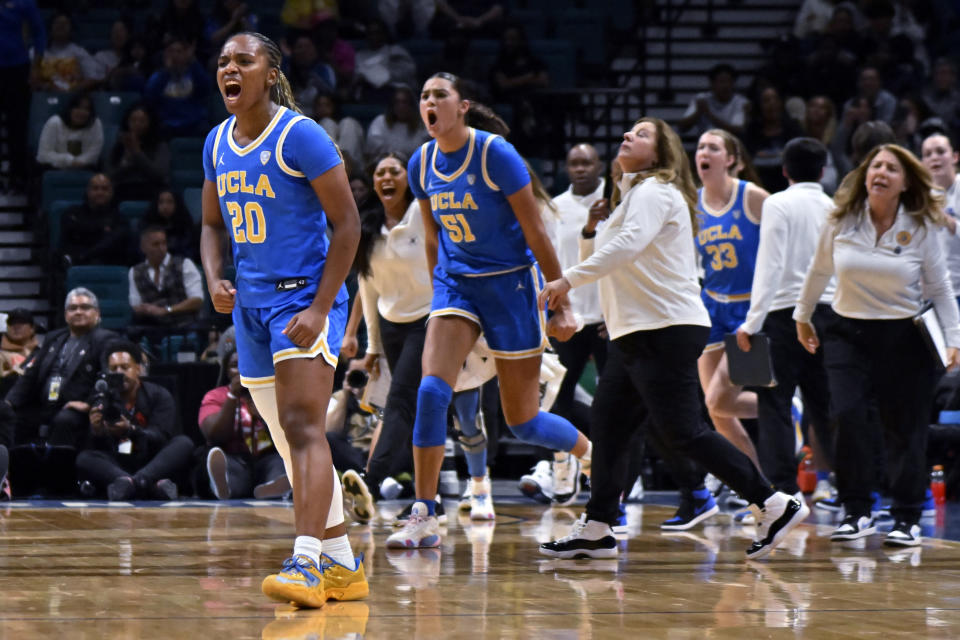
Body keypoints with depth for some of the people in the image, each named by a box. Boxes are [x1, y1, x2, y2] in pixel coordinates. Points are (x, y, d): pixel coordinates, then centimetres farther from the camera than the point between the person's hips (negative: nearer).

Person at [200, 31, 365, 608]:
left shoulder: (300, 136, -13)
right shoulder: (218, 143, 9)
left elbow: (348, 224, -13)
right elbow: (213, 225, 20)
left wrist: (320, 309, -19)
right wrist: (216, 281, -1)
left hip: (306, 298, -8)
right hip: (251, 304, 8)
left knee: (302, 426, -20)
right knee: (290, 441, 11)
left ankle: (307, 563, -27)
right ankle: (344, 567, 19)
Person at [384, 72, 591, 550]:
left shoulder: (497, 154, -15)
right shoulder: (422, 165, 1)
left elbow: (535, 233, -11)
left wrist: (561, 304, -10)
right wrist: (439, 294, 19)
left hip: (511, 282, -4)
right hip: (455, 283, 4)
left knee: (522, 421, 2)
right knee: (431, 390, -17)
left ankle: (588, 451, 35)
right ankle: (423, 518, -13)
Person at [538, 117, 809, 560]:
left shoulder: (655, 191, -9)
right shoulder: (634, 195, 23)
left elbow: (628, 245, -26)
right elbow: (602, 256, 30)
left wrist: (569, 278, -29)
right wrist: (590, 231, 12)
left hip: (668, 330, -10)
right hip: (635, 334, 10)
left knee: (681, 433, -12)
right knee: (607, 424, 6)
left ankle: (776, 506, -8)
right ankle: (596, 530, 9)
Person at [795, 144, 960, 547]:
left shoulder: (921, 228, -6)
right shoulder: (841, 222, -4)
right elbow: (819, 270, 13)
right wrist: (803, 316, 21)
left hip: (905, 338, -1)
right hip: (849, 334, 1)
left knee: (905, 428, 1)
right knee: (847, 416, -14)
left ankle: (907, 518, 12)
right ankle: (857, 512, -4)